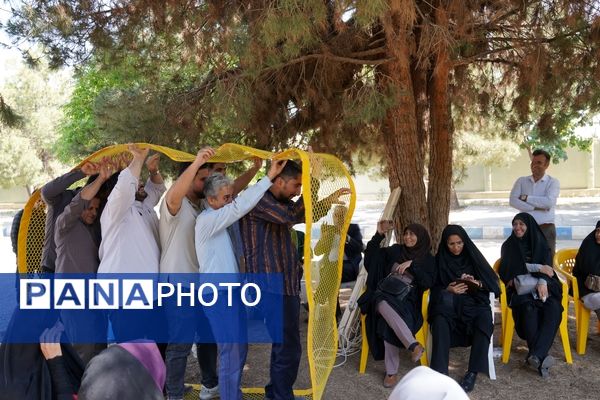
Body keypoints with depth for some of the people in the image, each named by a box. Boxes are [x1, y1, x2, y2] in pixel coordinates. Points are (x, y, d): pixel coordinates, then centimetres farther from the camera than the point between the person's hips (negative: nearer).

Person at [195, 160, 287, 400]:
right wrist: (269, 177, -30)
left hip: (232, 290, 9)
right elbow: (240, 206, -28)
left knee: (240, 348, 17)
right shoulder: (207, 220, -17)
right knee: (231, 352, -3)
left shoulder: (227, 218, 9)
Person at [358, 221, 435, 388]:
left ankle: (391, 371, -32)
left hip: (407, 300, -2)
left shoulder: (428, 259, 12)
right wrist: (379, 234, 3)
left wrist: (412, 264, -13)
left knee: (389, 321, -36)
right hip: (384, 294, 2)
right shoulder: (396, 250, 17)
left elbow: (427, 283, -3)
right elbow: (371, 255, 11)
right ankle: (413, 345, -39)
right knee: (384, 305, -38)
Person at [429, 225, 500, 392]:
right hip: (448, 304, -1)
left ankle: (473, 372, -29)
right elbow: (434, 288, 7)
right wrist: (447, 290, -14)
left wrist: (477, 283, -15)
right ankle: (440, 373, -36)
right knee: (440, 321, -36)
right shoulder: (439, 260, 10)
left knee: (484, 320, -34)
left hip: (474, 303, 1)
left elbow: (493, 281, 6)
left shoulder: (473, 256, 11)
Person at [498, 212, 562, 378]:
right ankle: (541, 357, -38)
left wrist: (543, 281, -22)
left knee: (554, 308, -32)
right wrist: (537, 268, -9)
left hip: (542, 287, 2)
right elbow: (510, 269, -4)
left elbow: (547, 266, 0)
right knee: (529, 309, -36)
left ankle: (536, 356, -42)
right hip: (520, 289, -1)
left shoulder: (540, 244, 14)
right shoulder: (509, 246, 11)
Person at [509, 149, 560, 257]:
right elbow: (513, 200, -5)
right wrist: (536, 207, -12)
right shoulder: (521, 181, 11)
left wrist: (526, 198, -6)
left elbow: (549, 202, -14)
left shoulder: (553, 182, 4)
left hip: (546, 229, -2)